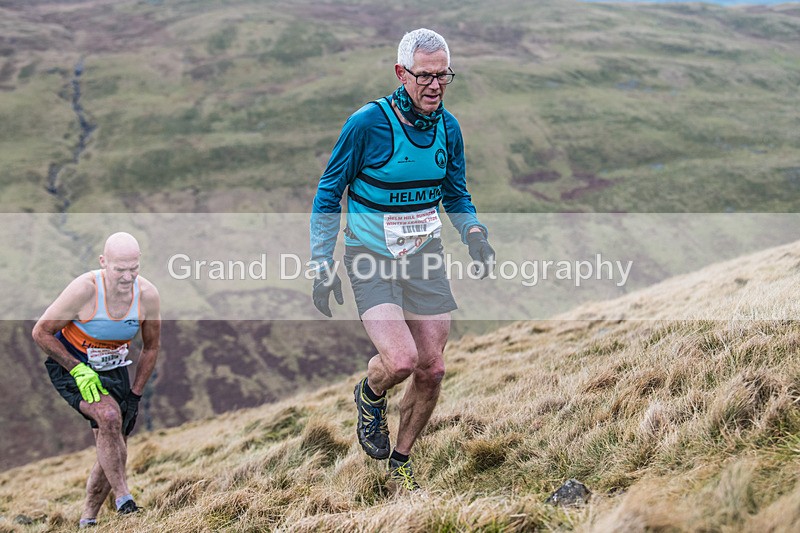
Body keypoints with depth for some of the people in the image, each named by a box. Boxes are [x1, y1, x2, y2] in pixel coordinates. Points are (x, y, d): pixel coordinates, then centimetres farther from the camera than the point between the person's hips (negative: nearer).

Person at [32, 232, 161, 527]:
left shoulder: (148, 295, -17)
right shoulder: (84, 290, -29)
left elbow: (150, 348, 0)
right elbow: (41, 332, -16)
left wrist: (135, 395, -1)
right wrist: (78, 370, -21)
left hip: (113, 369, 5)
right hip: (70, 366, -4)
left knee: (114, 453, 3)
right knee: (109, 416, -31)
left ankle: (87, 520, 23)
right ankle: (123, 501, -21)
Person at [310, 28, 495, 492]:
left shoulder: (448, 127, 1)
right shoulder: (367, 123, -15)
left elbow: (456, 194, 15)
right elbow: (329, 194, -6)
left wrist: (474, 232, -6)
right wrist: (324, 266, -10)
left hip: (425, 257, 5)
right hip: (371, 258, -5)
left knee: (432, 369, 4)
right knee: (401, 360, -22)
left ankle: (401, 459, 27)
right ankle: (370, 396, 15)